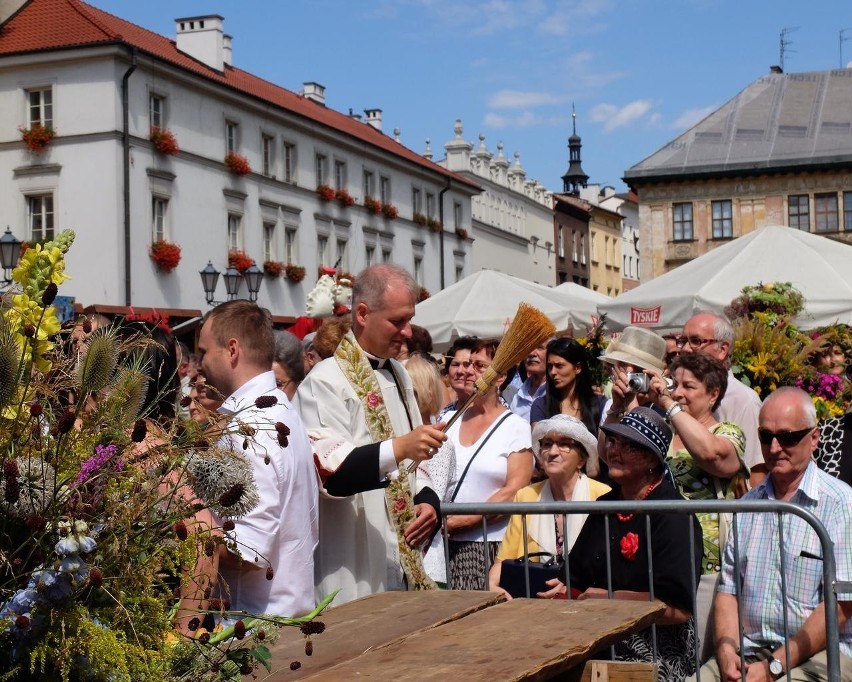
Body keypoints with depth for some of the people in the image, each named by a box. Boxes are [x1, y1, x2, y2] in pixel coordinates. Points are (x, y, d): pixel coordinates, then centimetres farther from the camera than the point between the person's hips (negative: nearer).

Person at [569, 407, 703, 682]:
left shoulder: (673, 516, -11)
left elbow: (679, 608, -19)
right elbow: (579, 578, 23)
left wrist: (610, 598, -13)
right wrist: (564, 590, 1)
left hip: (657, 652, -7)